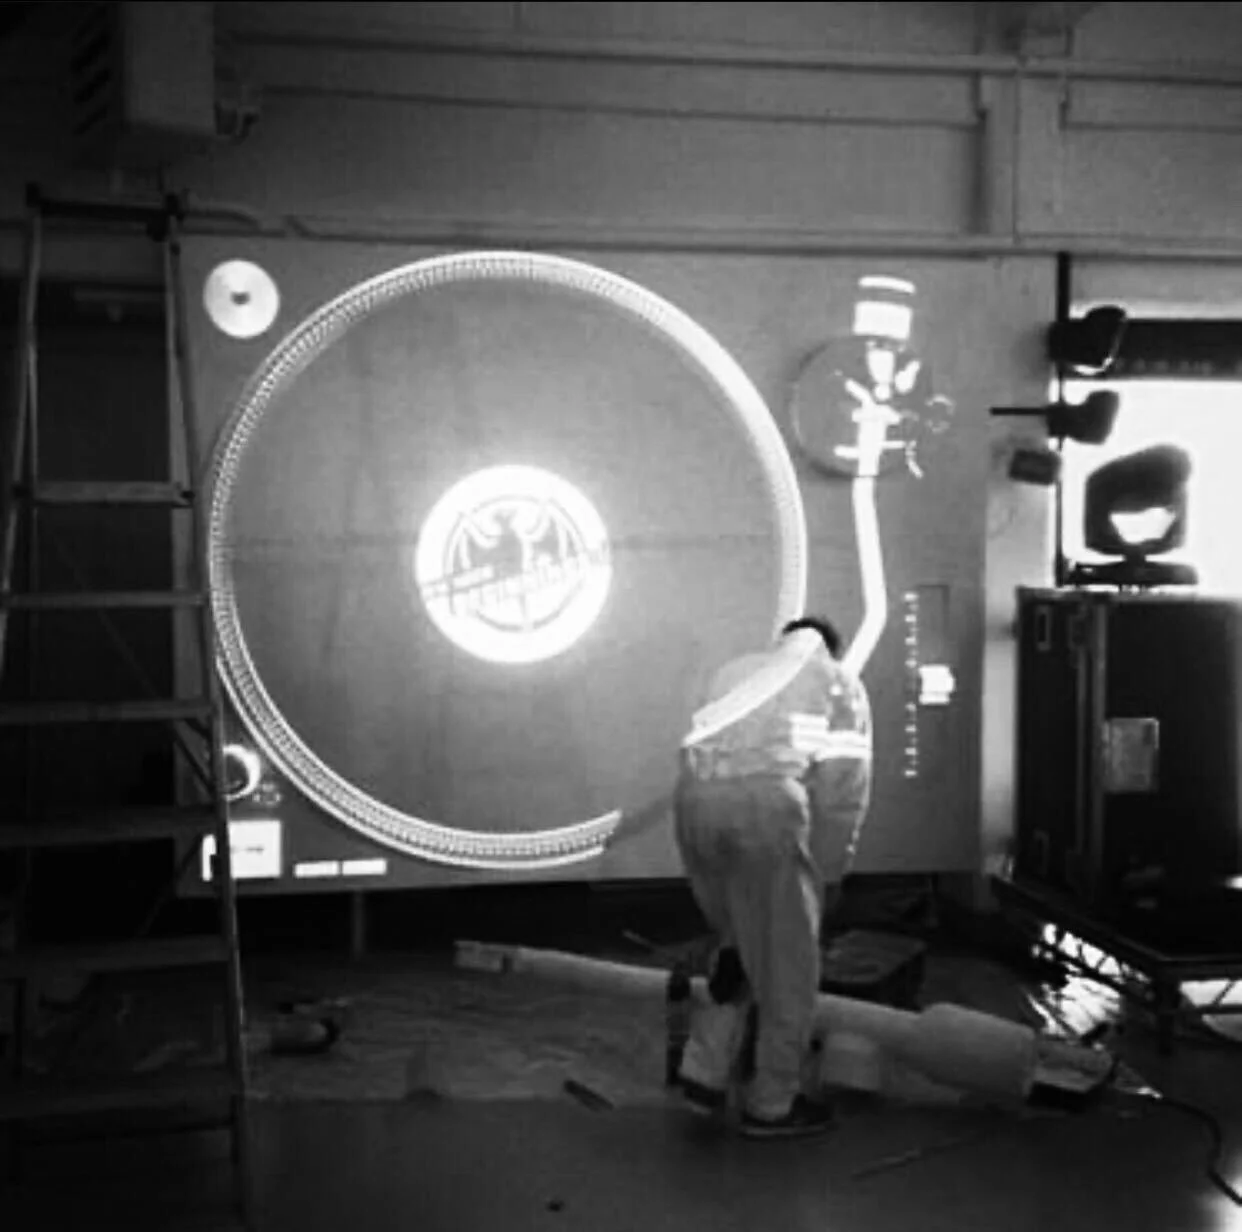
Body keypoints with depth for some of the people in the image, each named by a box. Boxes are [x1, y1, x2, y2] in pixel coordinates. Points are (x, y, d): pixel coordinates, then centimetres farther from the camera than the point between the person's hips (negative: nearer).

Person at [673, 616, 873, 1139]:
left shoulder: (732, 671, 33)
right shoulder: (838, 680, 21)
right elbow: (845, 783, 9)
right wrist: (828, 870, 15)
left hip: (694, 798, 5)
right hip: (768, 801, -5)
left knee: (740, 945, 24)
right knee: (786, 962, 11)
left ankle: (704, 1073, 23)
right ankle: (772, 1105, 20)